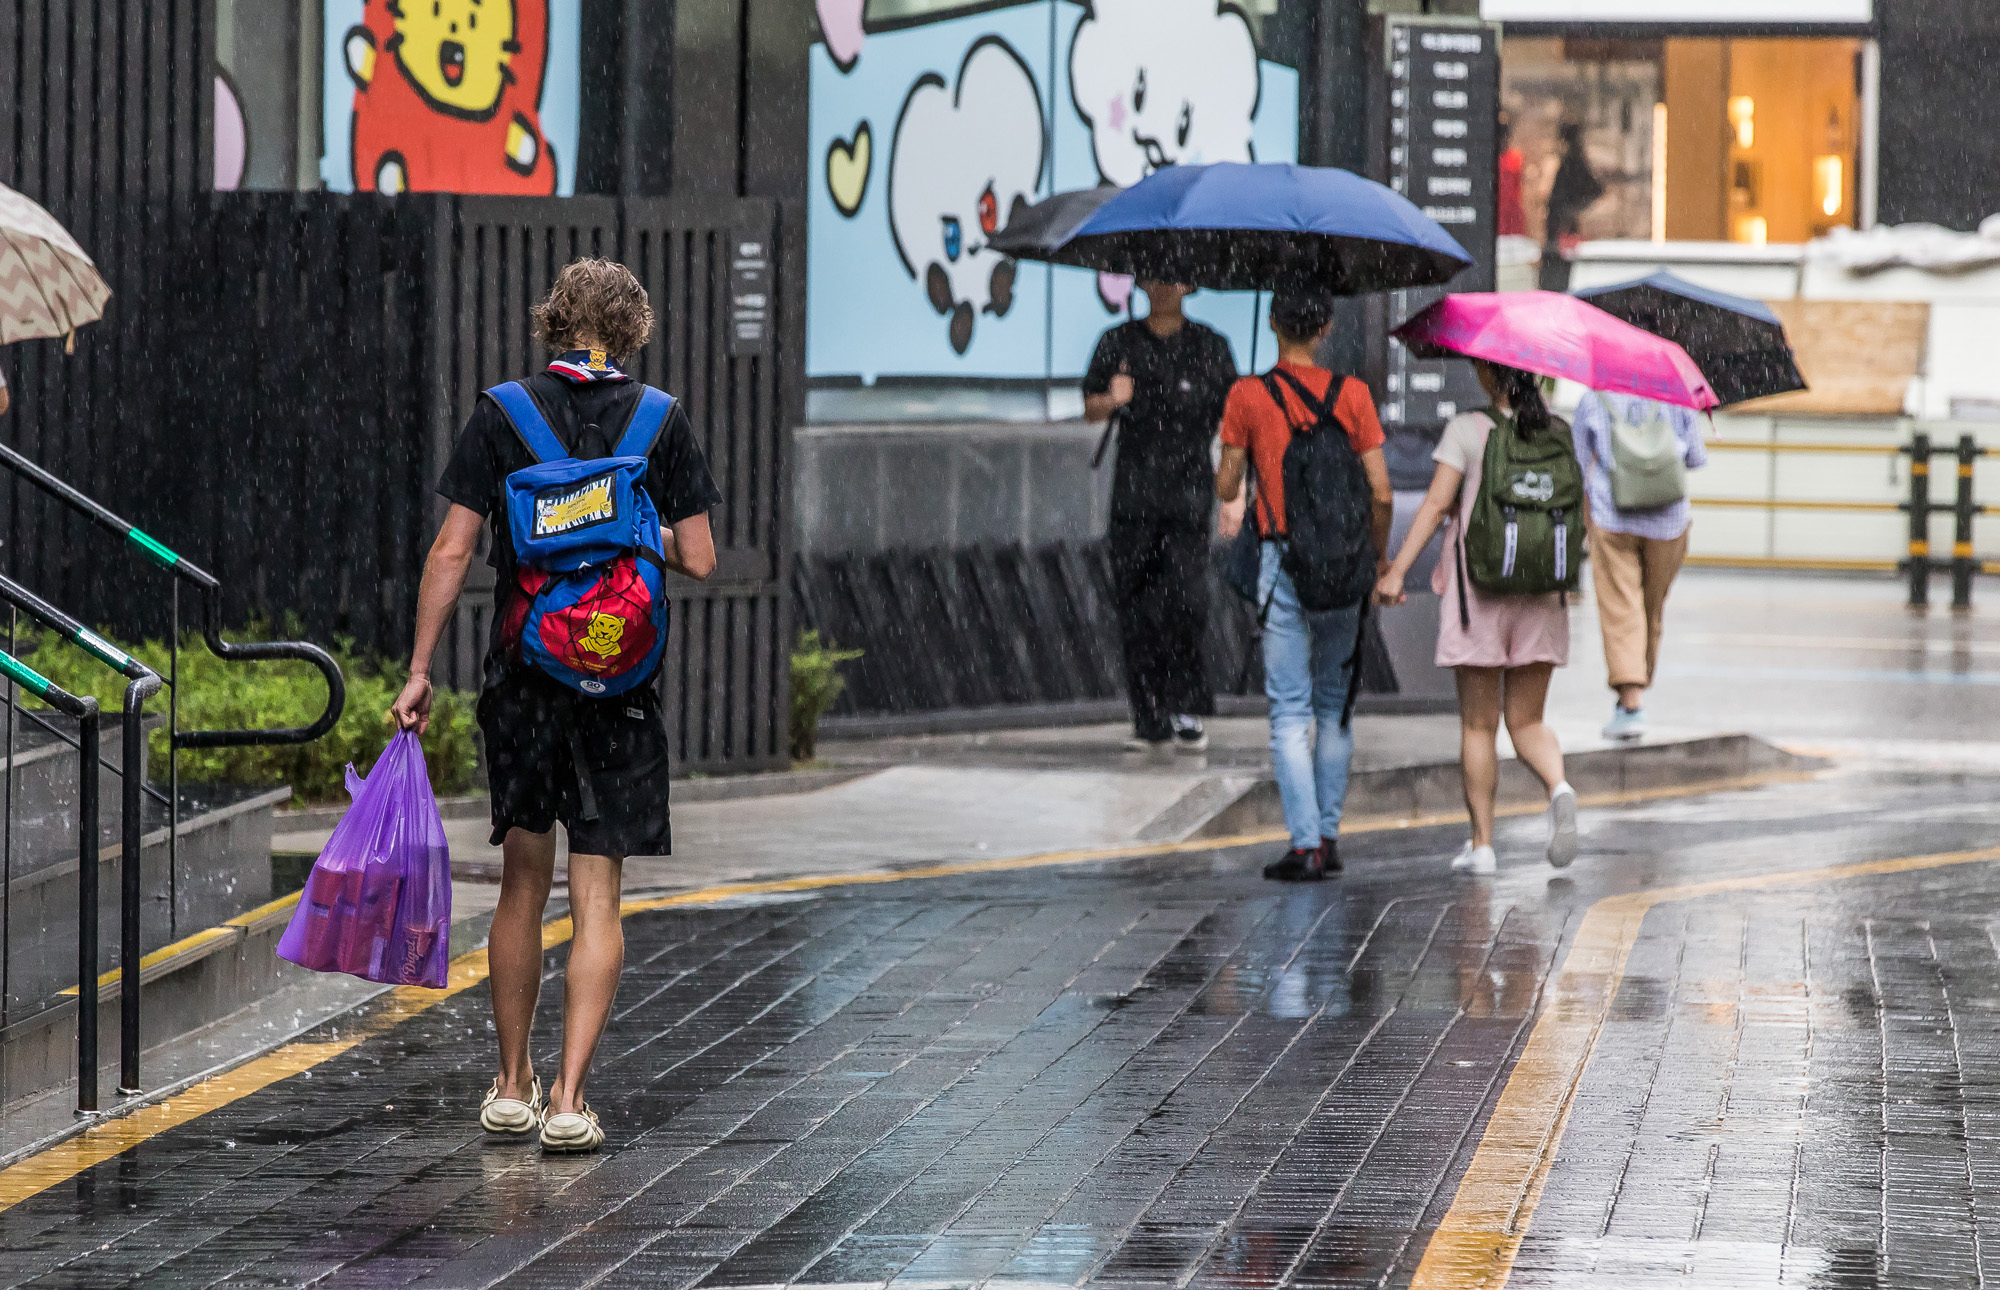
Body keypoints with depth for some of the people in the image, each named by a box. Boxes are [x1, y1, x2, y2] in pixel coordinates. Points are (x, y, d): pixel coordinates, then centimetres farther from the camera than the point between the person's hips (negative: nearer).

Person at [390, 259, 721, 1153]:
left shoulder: (502, 416, -1)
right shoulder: (661, 421, -1)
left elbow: (451, 553, -5)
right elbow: (698, 560, -4)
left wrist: (419, 672, 0)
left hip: (522, 676, 1)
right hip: (620, 685, -1)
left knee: (522, 884, 15)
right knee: (597, 896, 1)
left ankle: (513, 1088, 22)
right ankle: (568, 1102, -7)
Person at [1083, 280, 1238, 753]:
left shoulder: (1210, 347, 6)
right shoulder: (1119, 343, 10)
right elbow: (1090, 408, 14)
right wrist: (1112, 399, -10)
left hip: (1188, 489, -2)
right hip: (1133, 495, 2)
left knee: (1186, 599, -15)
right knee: (1135, 608, 0)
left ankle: (1189, 709, -2)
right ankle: (1151, 722, 6)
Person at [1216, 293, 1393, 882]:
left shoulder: (1248, 396, -5)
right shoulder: (1352, 394, 0)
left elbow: (1225, 488, 0)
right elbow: (1381, 492, -2)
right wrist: (1378, 557, 13)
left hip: (1283, 562, -2)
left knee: (1290, 711, -2)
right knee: (1334, 704, 15)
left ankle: (1304, 845, -9)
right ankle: (1328, 835, 16)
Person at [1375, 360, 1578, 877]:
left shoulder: (1467, 430, -7)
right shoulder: (1560, 433, 4)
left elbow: (1436, 504, -14)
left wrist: (1397, 570, -14)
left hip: (1478, 587, -3)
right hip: (1542, 593, 3)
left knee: (1478, 724, 6)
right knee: (1527, 720, 10)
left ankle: (1481, 843, 5)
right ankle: (1558, 787, -20)